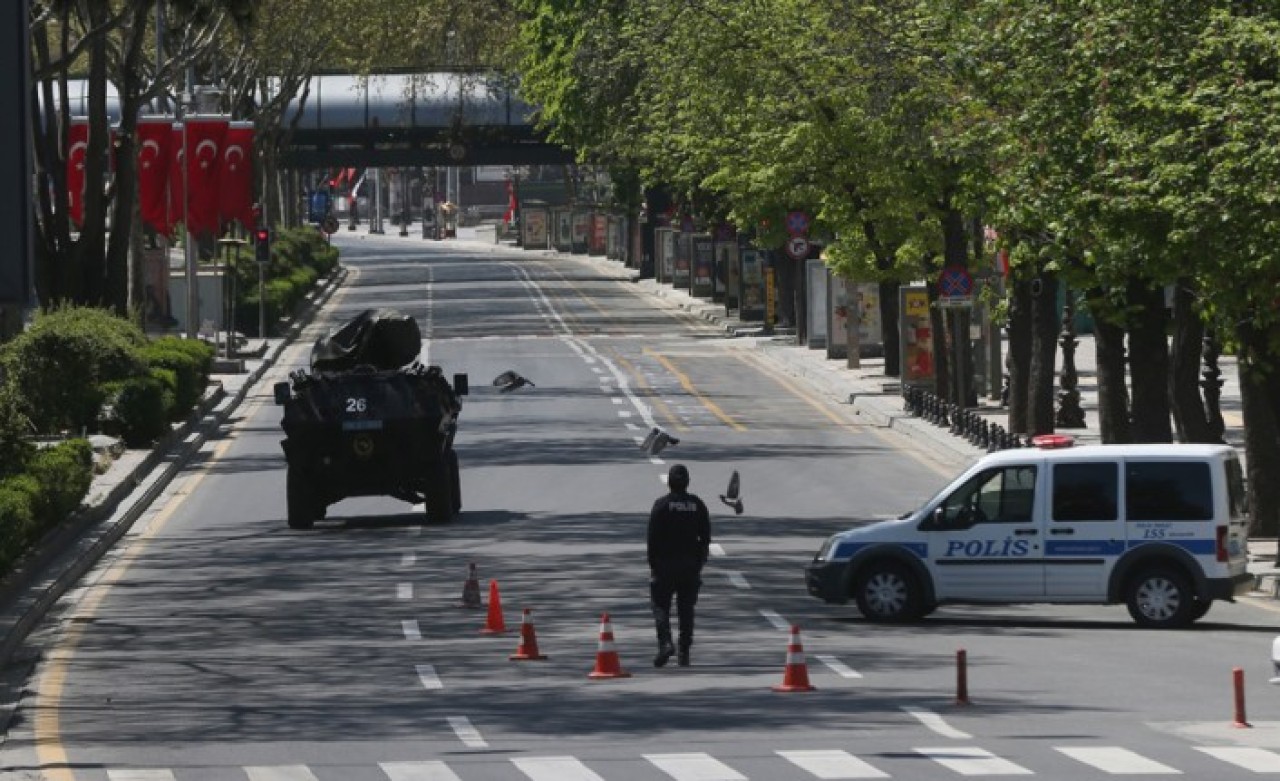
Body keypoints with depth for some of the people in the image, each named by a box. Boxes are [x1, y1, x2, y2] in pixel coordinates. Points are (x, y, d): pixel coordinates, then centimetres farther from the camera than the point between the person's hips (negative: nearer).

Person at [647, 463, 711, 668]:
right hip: (691, 565, 3)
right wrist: (700, 562, 13)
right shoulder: (697, 505, 3)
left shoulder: (661, 505, -8)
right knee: (686, 609, 9)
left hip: (665, 563, -3)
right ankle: (684, 653, 8)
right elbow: (705, 536, 6)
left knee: (661, 605, 2)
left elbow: (653, 537, -9)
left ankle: (665, 642, -19)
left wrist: (653, 564, -2)